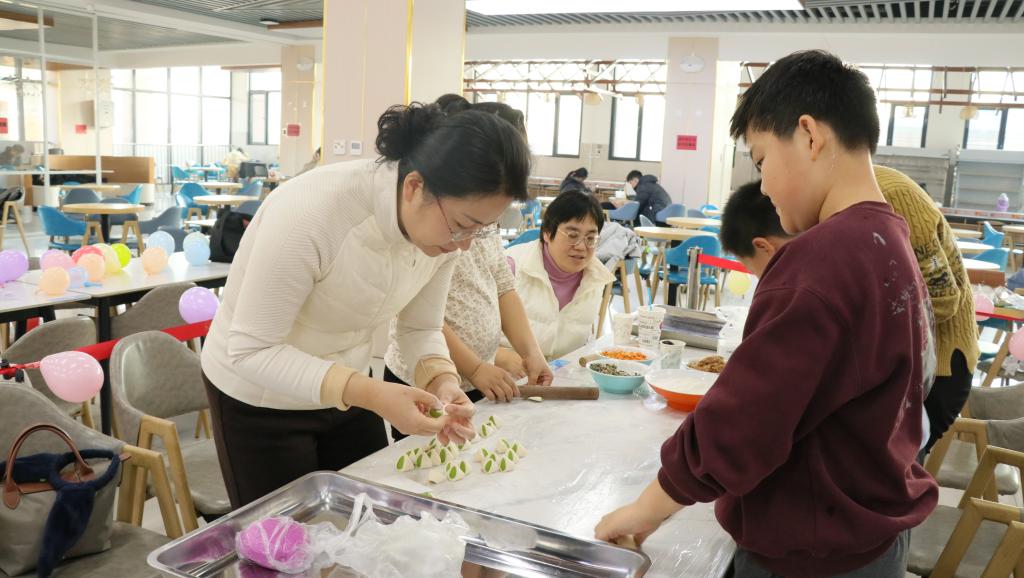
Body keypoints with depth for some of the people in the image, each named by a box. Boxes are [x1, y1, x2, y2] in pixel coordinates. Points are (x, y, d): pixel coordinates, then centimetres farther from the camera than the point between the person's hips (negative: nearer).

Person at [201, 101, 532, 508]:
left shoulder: (445, 225, -15)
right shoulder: (312, 212, -34)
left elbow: (420, 327, -2)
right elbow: (251, 349, -29)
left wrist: (441, 380, -23)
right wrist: (371, 395, -38)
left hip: (345, 389, 5)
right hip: (261, 399, -5)